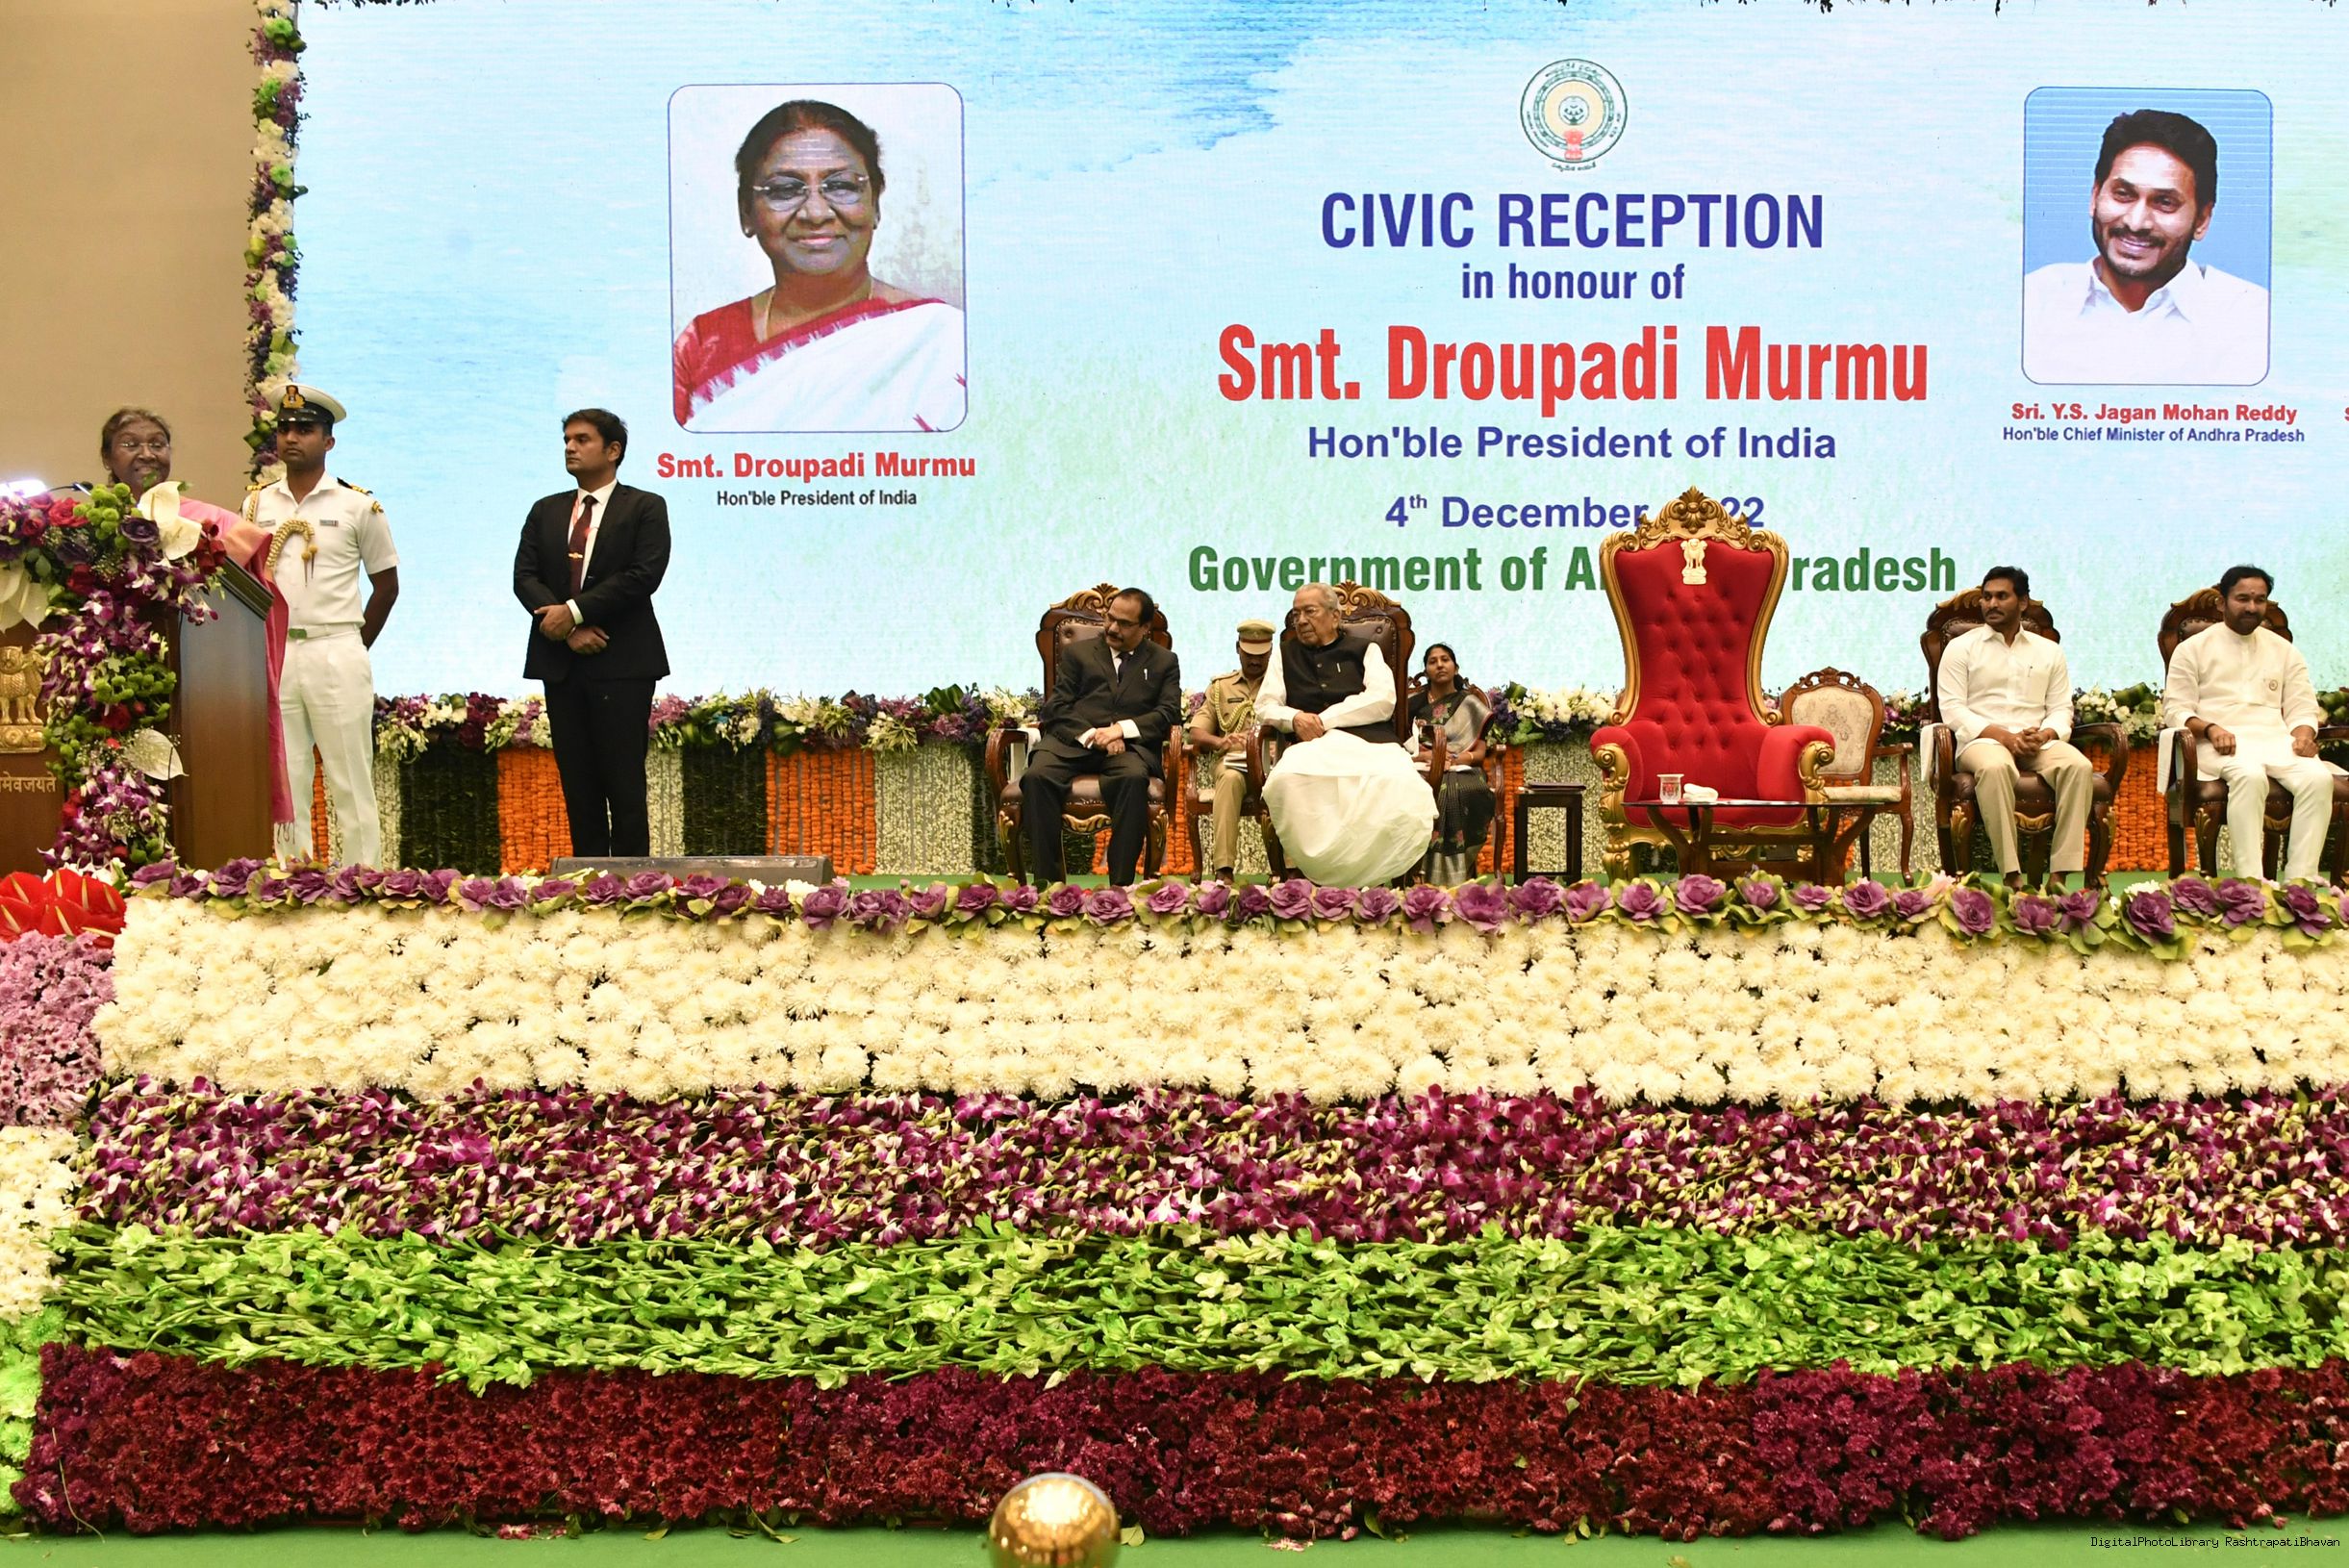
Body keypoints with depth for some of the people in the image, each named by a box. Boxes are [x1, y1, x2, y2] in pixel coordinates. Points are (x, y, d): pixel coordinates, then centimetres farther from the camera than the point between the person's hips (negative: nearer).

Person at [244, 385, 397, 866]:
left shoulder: (357, 505, 1)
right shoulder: (258, 503, 10)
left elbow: (386, 584, 8)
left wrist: (355, 647, 5)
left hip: (336, 655, -3)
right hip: (272, 655, 3)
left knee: (351, 783, -2)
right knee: (283, 783, 5)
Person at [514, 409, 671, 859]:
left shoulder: (645, 508, 2)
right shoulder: (545, 511, 16)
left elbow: (643, 575, -11)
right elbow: (524, 576, 5)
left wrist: (574, 612, -15)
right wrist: (569, 630, -11)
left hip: (621, 662, -5)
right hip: (560, 662, 5)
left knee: (624, 783, -5)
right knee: (577, 783, 5)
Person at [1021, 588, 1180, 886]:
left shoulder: (1164, 662, 21)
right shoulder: (1077, 652, 22)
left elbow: (1169, 713, 7)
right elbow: (1056, 706, 10)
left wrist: (1122, 729, -11)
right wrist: (1091, 735, -9)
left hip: (1129, 745, -1)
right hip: (1072, 740, 1)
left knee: (1134, 778, -38)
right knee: (1037, 776, -32)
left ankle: (1120, 883, -36)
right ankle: (1046, 880, -29)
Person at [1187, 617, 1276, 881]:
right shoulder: (1220, 687, 25)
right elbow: (1197, 733, 15)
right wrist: (1219, 742, -8)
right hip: (1231, 762, 1)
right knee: (1231, 778, -38)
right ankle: (1223, 871, -45)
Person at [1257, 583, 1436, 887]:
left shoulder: (1364, 649, 20)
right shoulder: (1286, 654, 27)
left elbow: (1383, 702, 4)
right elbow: (1264, 707, 20)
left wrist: (1324, 719, -4)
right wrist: (1295, 718, -4)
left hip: (1371, 743, -1)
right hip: (1315, 747, 1)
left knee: (1399, 783, -38)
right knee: (1287, 779, -38)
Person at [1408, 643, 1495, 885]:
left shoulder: (1470, 704, 16)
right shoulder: (1414, 703, 19)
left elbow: (1480, 752, 8)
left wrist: (1454, 759, -13)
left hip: (1462, 772, 0)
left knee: (1459, 794, -38)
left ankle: (1454, 880, -38)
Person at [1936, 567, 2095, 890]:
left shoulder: (2049, 651, 21)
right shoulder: (1961, 648, 11)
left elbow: (2061, 709, 14)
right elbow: (1952, 708, 0)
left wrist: (2044, 735, -11)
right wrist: (2004, 736, -14)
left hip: (2038, 742, 3)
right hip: (1982, 740, -3)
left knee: (2079, 766, -30)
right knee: (1994, 767, -40)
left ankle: (2059, 875, -34)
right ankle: (2012, 877, -42)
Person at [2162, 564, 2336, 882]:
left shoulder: (2284, 650, 23)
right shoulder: (2194, 649, 12)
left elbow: (2302, 709, 18)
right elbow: (2175, 710, 4)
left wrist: (2303, 735, -6)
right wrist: (2210, 729, -16)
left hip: (2275, 739, 4)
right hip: (2221, 743, -3)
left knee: (2318, 778, -30)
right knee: (2250, 775, -39)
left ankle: (2299, 884, -36)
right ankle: (2251, 883, -45)